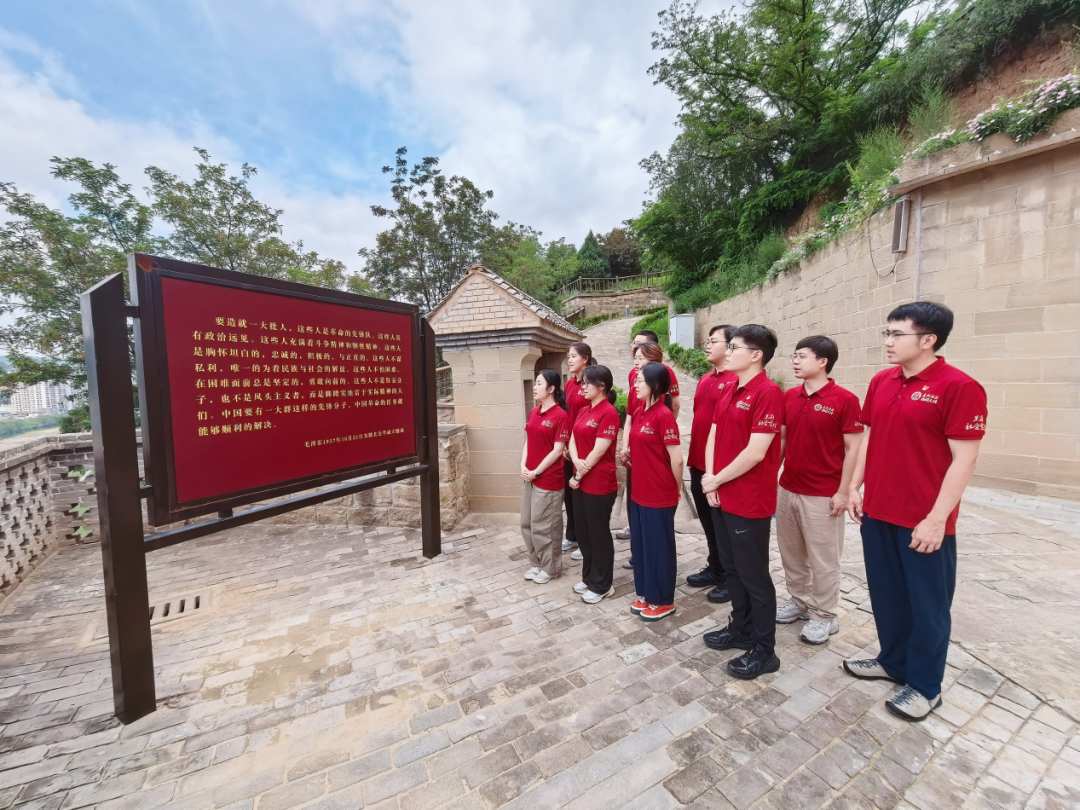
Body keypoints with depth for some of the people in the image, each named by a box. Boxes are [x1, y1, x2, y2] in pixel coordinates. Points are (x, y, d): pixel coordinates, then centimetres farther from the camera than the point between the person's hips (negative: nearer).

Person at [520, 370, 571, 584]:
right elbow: (528, 441, 11)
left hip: (548, 479, -8)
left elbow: (558, 450, -16)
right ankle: (537, 564, 33)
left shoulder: (560, 416, -14)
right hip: (529, 478, 8)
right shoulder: (534, 413, 9)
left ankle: (550, 568, 25)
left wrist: (537, 472, -14)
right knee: (528, 524, 15)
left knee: (544, 526, 5)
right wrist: (523, 466, -2)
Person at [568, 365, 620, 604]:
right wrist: (576, 463, -12)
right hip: (581, 481, 8)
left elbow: (598, 451, -19)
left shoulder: (609, 413, -16)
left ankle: (602, 585, 23)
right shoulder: (584, 411, 11)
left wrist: (580, 474, -11)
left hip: (600, 484, -8)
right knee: (583, 531, 17)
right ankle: (589, 577, 34)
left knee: (599, 533, 6)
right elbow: (572, 440, 7)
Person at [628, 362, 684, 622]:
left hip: (660, 496, -8)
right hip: (640, 493, 8)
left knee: (659, 548, 8)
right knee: (641, 545, 18)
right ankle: (646, 595, 35)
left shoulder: (663, 416, -19)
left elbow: (676, 459, -16)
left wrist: (676, 490, -6)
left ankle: (663, 601, 26)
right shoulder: (640, 413, 7)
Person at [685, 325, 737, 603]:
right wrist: (693, 456, 16)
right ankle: (715, 569, 37)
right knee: (708, 521, 20)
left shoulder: (736, 380, -15)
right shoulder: (705, 380, 12)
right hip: (699, 464, 8)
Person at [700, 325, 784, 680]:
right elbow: (713, 436, 9)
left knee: (754, 574, 6)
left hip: (749, 501, -8)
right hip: (721, 497, 8)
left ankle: (764, 650, 25)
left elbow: (755, 452, -22)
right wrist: (710, 479, -3)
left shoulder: (768, 393, -18)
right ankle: (741, 628, 39)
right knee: (732, 567, 20)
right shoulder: (729, 391, 10)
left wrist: (717, 480, -12)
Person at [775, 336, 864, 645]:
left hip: (823, 495, -5)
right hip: (788, 489, 6)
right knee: (791, 553, 17)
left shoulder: (844, 400, -11)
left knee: (823, 559, 9)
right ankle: (798, 600, 36)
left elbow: (852, 449, -10)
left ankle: (823, 616, 26)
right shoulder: (789, 396, 5)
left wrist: (843, 492, -12)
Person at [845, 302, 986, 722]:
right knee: (886, 593, 19)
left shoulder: (959, 387, -14)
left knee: (927, 604, 12)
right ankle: (893, 661, 39)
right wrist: (855, 488, 9)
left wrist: (936, 519, -16)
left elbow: (964, 459, -15)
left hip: (925, 522, -6)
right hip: (877, 512, 6)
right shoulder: (881, 382, 5)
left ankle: (925, 686, 31)